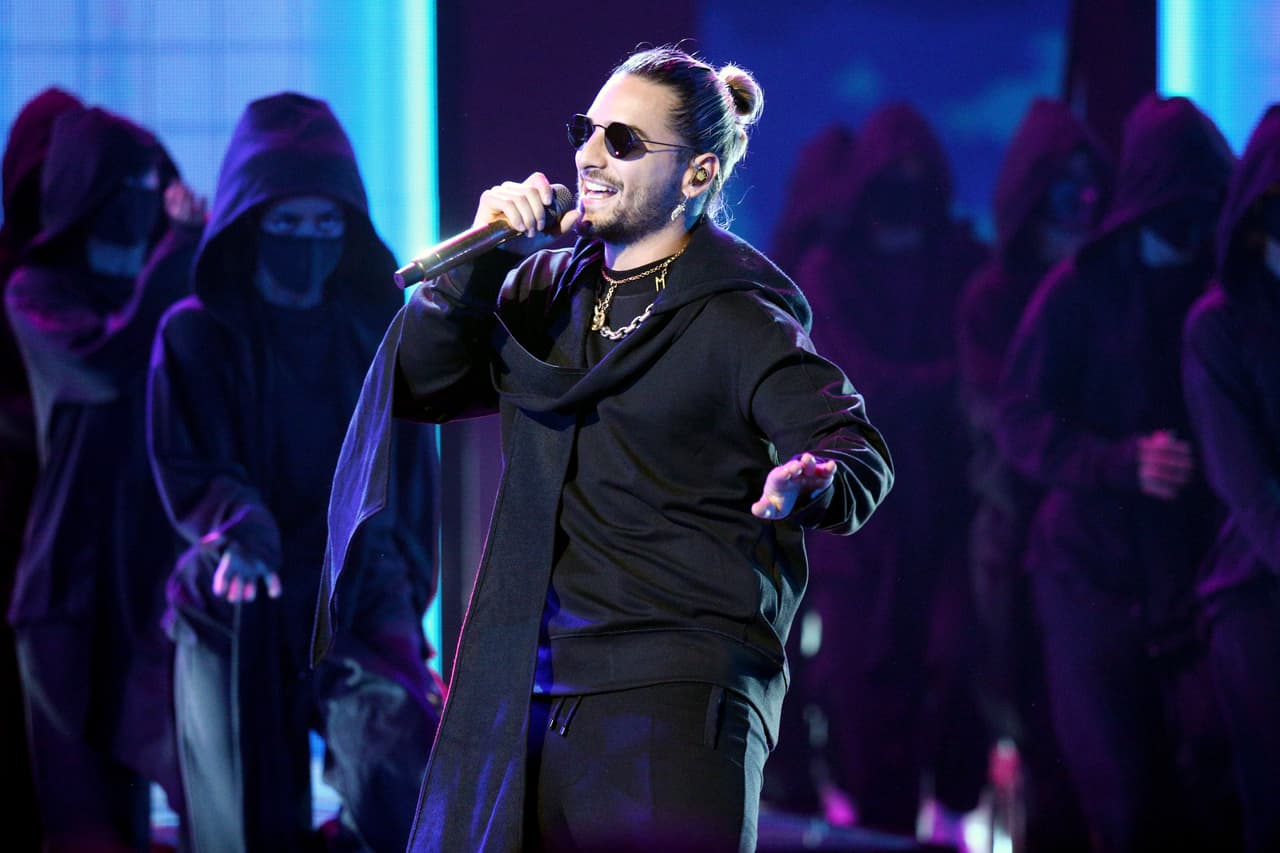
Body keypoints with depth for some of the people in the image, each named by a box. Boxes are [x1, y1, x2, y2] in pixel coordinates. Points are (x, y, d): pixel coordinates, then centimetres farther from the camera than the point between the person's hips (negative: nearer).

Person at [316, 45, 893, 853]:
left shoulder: (738, 321, -5)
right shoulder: (545, 291, 14)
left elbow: (858, 454, -10)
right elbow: (419, 387, 10)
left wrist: (809, 488, -33)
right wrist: (480, 262, -3)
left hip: (676, 693, -6)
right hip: (525, 687, 6)